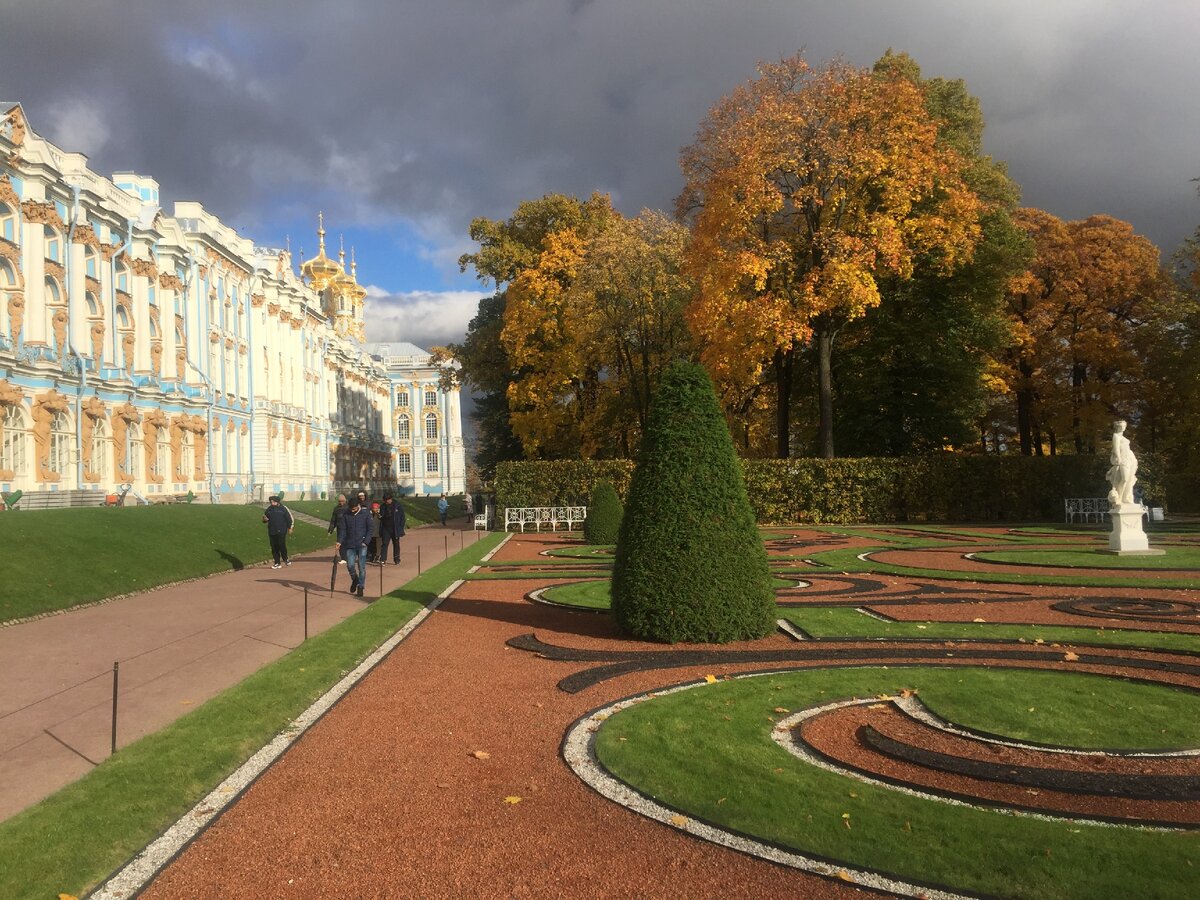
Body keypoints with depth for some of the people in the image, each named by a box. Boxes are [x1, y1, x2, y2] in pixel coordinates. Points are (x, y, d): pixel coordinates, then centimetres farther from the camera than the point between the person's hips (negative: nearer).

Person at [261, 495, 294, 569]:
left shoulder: (283, 509, -2)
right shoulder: (268, 509, 9)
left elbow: (289, 518, 3)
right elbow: (264, 518, 17)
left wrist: (290, 528, 1)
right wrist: (264, 519, -7)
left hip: (281, 531, -4)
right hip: (272, 532, 4)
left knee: (282, 545, -11)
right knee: (274, 548, 4)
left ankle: (285, 559, 11)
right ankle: (277, 563, 10)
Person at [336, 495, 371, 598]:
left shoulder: (366, 514, 1)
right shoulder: (346, 515, 5)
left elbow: (370, 529, 1)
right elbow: (342, 529, 4)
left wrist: (366, 542, -9)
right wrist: (339, 541, -10)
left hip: (362, 545, -1)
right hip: (350, 545, 2)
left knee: (361, 567, -1)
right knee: (350, 565, -6)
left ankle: (360, 586, 11)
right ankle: (354, 579, 23)